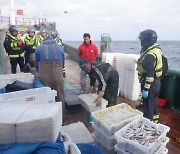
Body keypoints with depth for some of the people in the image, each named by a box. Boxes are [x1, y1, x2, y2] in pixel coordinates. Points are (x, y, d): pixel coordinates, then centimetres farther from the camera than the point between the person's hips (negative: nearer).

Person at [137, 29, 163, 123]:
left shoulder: (150, 55, -25)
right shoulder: (156, 48, 6)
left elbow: (150, 74, -27)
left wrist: (145, 89, -24)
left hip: (150, 83, -10)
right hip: (156, 81, 10)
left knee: (148, 107, 3)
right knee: (153, 103, 23)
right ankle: (154, 122, 40)